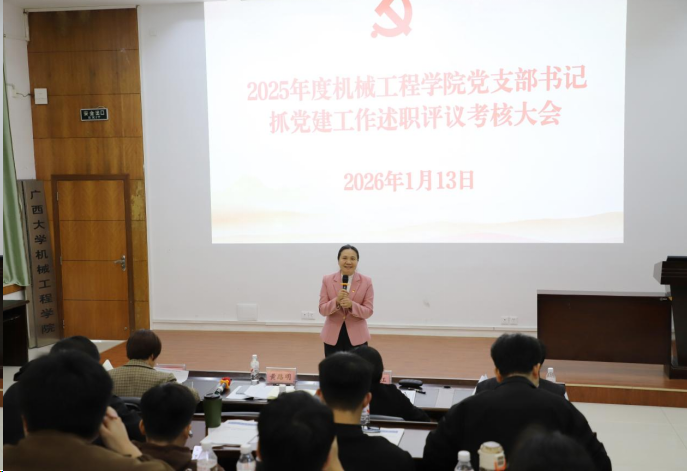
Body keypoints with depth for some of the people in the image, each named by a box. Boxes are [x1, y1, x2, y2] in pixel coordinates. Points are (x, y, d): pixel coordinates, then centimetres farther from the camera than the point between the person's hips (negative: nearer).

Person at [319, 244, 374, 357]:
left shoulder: (366, 282, -3)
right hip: (332, 336, 1)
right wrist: (336, 301, -22)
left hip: (357, 337, -1)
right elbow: (322, 310, -2)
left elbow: (368, 312, -4)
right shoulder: (327, 280, -1)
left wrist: (352, 305, -22)